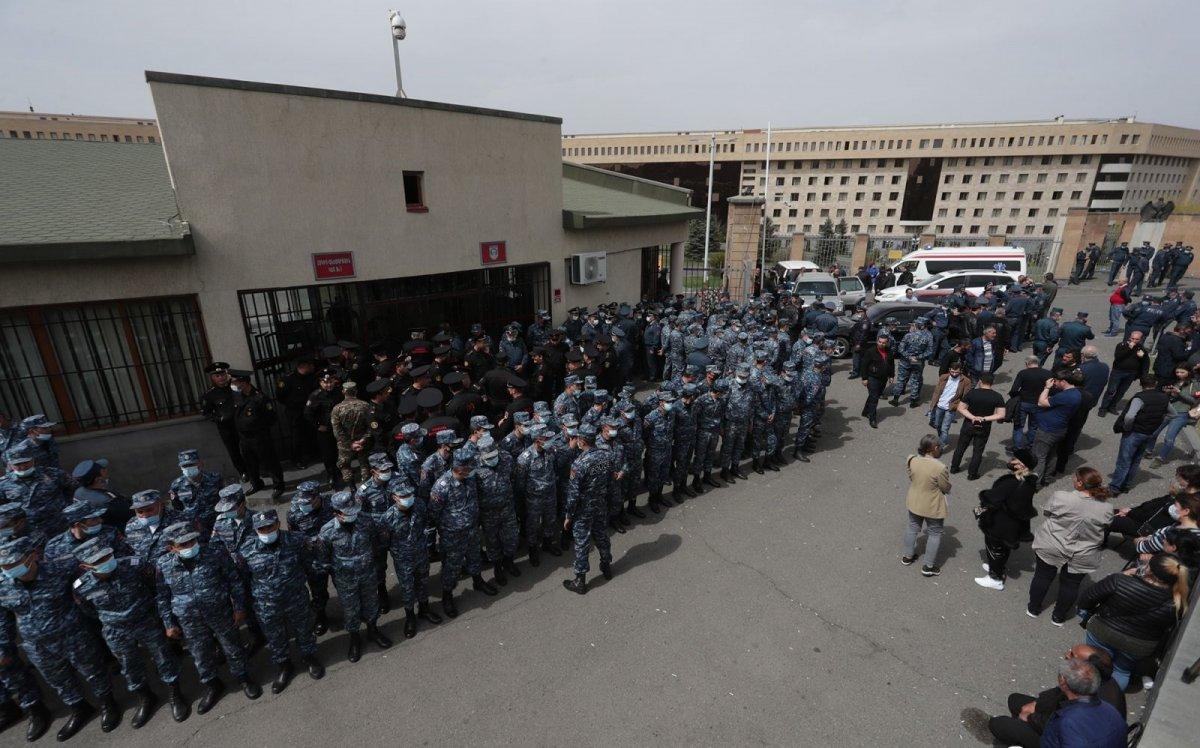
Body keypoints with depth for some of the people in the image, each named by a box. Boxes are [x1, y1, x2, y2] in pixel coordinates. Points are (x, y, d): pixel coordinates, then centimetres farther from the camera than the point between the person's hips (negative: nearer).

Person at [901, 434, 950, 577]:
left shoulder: (913, 460, -12)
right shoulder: (939, 468, -28)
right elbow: (946, 489, -14)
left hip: (914, 503, 5)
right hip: (932, 507, -5)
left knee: (913, 528, 23)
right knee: (934, 534, 14)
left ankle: (907, 556, 38)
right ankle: (928, 567, 23)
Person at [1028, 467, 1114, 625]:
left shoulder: (1060, 497, -24)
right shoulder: (1106, 508, -16)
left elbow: (1046, 512, -6)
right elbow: (1104, 528, 0)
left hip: (1051, 549, -2)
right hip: (1082, 557, 2)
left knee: (1043, 577, 17)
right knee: (1071, 585, 19)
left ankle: (1033, 609, 35)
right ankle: (1059, 617, 36)